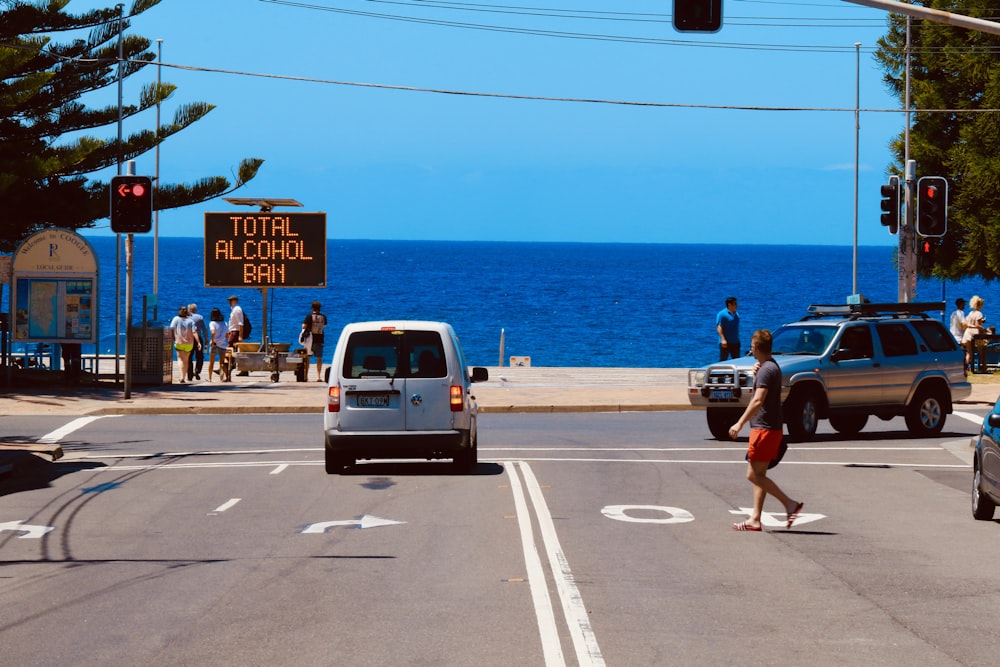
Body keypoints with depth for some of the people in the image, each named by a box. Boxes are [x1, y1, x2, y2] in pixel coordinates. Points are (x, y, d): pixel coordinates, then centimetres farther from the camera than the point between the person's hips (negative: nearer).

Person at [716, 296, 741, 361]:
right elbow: (719, 327, -15)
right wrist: (723, 340, -24)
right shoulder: (722, 314, -9)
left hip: (735, 343, 7)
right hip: (726, 343, -7)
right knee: (723, 361, -3)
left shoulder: (736, 314, 12)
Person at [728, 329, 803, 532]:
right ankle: (755, 519, 11)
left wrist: (740, 423, -26)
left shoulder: (766, 370, -16)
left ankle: (790, 504, -11)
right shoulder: (772, 366, 16)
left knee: (754, 475, -9)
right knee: (758, 475, 11)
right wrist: (755, 375, 11)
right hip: (770, 428, 10)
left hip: (764, 429, -10)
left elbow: (758, 401, -25)